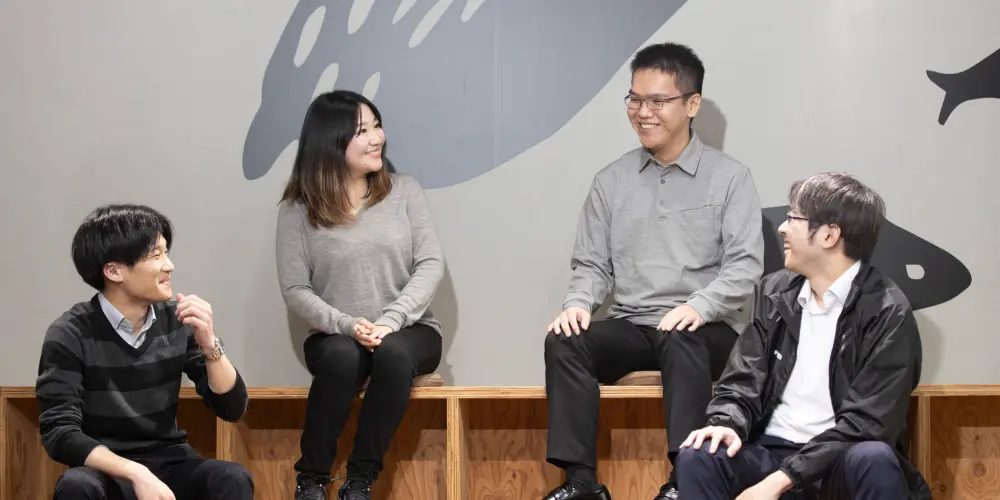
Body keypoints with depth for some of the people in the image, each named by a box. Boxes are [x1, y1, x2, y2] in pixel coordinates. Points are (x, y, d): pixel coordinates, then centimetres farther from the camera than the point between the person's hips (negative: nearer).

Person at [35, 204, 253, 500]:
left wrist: (210, 345, -18)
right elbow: (60, 433, -17)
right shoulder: (70, 335, -11)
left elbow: (232, 409, 0)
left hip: (169, 465, 3)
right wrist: (136, 474, -30)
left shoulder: (178, 321, 0)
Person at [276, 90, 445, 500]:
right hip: (336, 335, -1)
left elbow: (431, 264, -4)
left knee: (393, 354, -35)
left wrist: (390, 321, -18)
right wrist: (346, 324, -21)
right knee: (341, 358, -36)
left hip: (408, 331, 1)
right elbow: (295, 290, -4)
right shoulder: (298, 209, -1)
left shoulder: (404, 191, 3)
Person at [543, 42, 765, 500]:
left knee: (681, 341, -38)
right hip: (630, 327, 3)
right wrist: (578, 302, -11)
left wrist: (700, 306, -26)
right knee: (565, 341, -26)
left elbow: (745, 265, -8)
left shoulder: (729, 177, 0)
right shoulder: (611, 180, 11)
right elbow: (592, 263, 11)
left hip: (704, 331, -3)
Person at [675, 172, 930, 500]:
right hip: (772, 452, 4)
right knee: (698, 457, -26)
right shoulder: (775, 292, 9)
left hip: (840, 461, -3)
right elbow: (743, 381, 9)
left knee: (873, 459, -37)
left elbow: (866, 423, -16)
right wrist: (727, 424, -16)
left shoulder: (887, 313, -8)